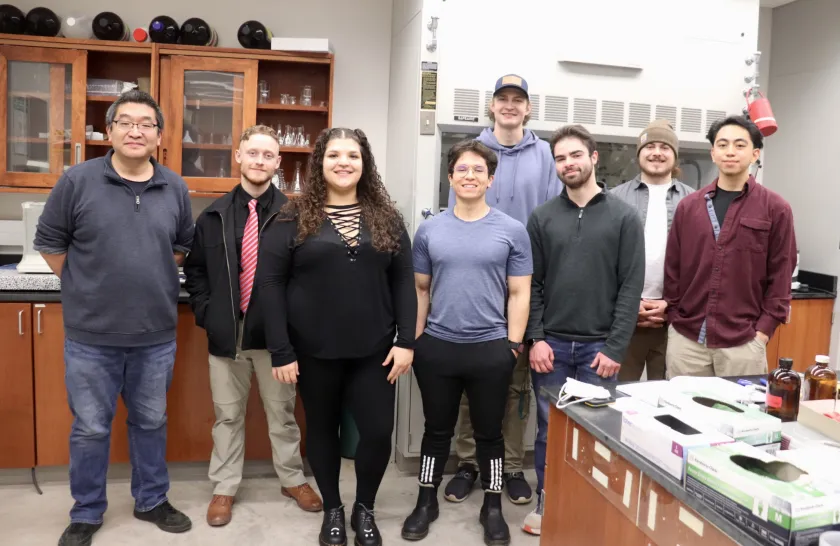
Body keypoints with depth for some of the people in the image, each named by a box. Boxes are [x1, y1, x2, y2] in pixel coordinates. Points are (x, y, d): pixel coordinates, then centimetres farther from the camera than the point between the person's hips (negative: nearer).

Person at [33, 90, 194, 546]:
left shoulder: (175, 189, 1)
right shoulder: (77, 181, -8)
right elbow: (49, 242, 0)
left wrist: (154, 283, 10)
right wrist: (85, 287, 2)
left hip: (156, 335, 3)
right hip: (91, 336, -2)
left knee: (151, 422, 17)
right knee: (90, 428, 11)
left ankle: (151, 501, 35)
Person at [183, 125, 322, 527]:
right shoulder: (215, 214, 4)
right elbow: (194, 269, 13)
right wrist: (205, 312, 2)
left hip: (275, 333, -2)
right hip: (225, 333, 2)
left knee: (282, 412, 13)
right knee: (227, 415, 14)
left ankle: (292, 479, 33)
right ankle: (224, 488, 30)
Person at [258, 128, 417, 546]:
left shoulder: (386, 218, 5)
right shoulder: (295, 218, -3)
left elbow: (403, 281, 4)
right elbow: (269, 282, -7)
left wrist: (405, 341, -5)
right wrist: (280, 351, -11)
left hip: (374, 350, 1)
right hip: (315, 351, -1)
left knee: (378, 431, 1)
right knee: (322, 428, 13)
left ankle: (364, 507, 28)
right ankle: (332, 508, 35)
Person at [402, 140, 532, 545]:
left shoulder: (512, 231, -2)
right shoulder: (430, 230, 3)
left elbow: (519, 294, -1)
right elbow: (420, 290, 8)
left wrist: (513, 345, -5)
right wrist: (414, 340, 5)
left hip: (491, 348, -1)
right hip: (436, 347, 2)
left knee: (489, 432, 13)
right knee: (437, 430, 15)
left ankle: (492, 507, 30)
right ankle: (426, 501, 32)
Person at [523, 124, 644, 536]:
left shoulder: (624, 217, 0)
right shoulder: (542, 217, 5)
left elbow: (631, 287, -4)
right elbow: (531, 283, 4)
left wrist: (615, 347, -10)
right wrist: (536, 337, -6)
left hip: (599, 346, -1)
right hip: (551, 345, 2)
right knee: (550, 429, 10)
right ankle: (547, 503, 26)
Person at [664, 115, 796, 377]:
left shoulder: (775, 208, 0)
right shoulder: (688, 206, 7)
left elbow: (781, 275, -1)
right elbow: (672, 267, 9)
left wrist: (763, 331, -6)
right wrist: (674, 317, 3)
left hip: (743, 342, -2)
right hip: (685, 338, 2)